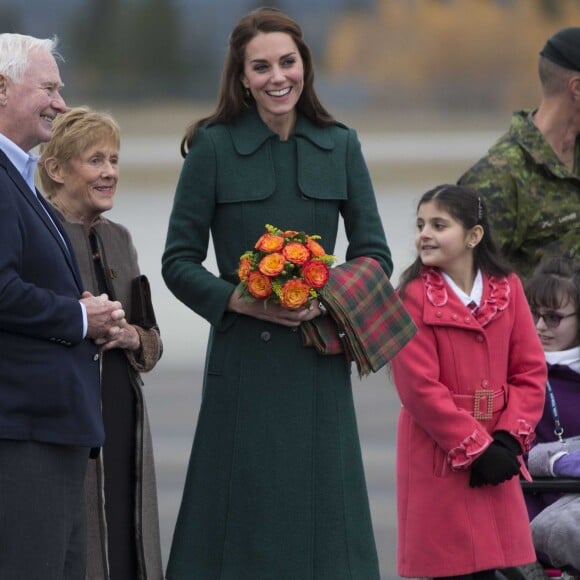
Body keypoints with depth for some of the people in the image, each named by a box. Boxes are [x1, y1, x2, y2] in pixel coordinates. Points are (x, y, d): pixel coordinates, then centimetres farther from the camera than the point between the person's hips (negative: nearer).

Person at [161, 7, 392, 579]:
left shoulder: (340, 146, 8)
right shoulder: (213, 147, 0)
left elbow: (374, 252, 9)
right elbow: (178, 261, 1)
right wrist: (239, 300, -15)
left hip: (320, 365, 3)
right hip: (244, 364, -2)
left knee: (322, 517, 2)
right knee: (247, 521, -2)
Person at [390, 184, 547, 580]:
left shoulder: (508, 289, 5)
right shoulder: (414, 296, -7)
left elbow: (531, 372, 5)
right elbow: (420, 387, -13)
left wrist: (508, 441, -9)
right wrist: (476, 450, -14)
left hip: (496, 456, 4)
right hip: (440, 456, -4)